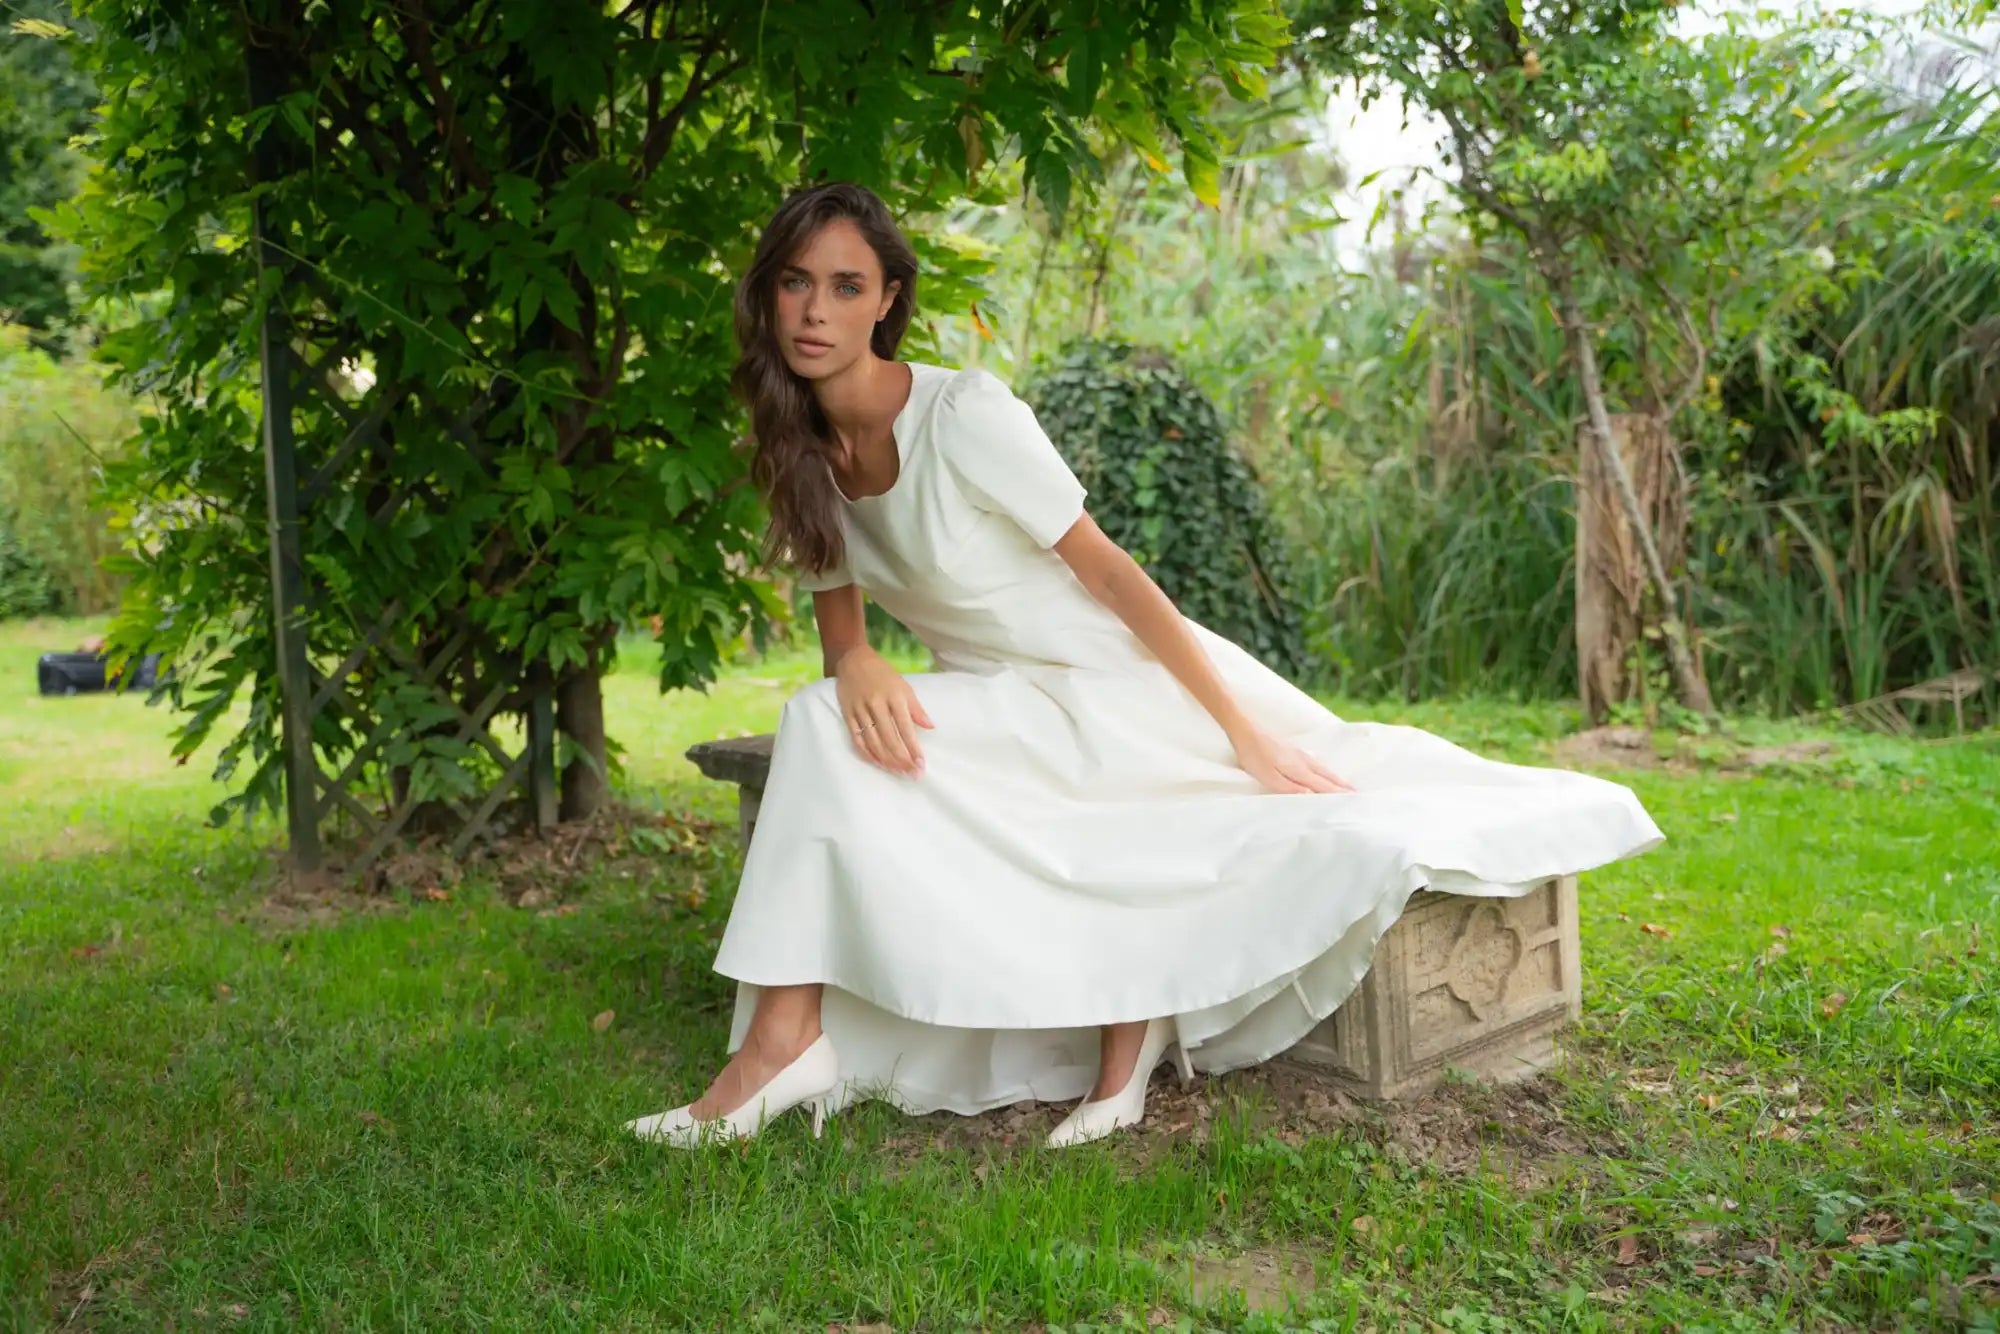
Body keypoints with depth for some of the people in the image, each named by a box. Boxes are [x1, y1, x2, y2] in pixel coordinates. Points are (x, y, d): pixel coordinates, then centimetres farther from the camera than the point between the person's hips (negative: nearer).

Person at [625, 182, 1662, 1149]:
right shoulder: (801, 448, 1)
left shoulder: (964, 416, -21)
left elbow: (1107, 570, -19)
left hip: (1113, 685, -7)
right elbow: (837, 611, 5)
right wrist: (856, 669, -21)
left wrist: (1244, 735, -17)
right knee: (826, 722, -16)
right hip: (1003, 709, 7)